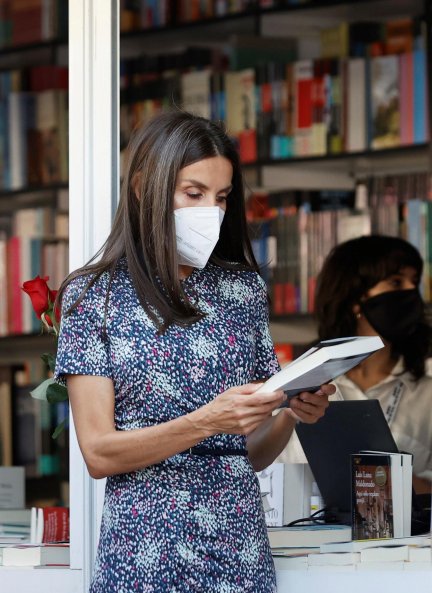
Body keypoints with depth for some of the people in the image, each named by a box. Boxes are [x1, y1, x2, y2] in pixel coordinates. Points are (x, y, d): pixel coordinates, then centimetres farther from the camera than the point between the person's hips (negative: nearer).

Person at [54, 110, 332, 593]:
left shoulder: (244, 290, 9)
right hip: (145, 550, -3)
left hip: (240, 550, 4)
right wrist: (207, 421, -20)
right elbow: (98, 453, -9)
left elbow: (253, 453, 11)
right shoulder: (92, 295, -2)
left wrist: (292, 414, -9)